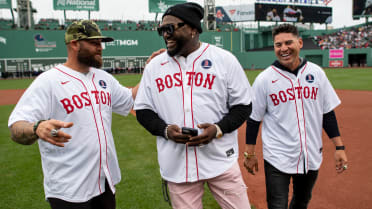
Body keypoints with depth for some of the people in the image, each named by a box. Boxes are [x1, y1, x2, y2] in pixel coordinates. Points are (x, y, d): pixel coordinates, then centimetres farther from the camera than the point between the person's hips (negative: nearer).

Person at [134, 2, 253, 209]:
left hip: (221, 161, -1)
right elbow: (143, 110, 9)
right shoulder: (154, 65, 6)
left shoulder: (224, 59, -2)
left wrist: (219, 129, -15)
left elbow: (243, 105, 2)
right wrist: (165, 130, -10)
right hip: (176, 166, 2)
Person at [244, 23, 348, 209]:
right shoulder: (264, 79, -8)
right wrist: (250, 154, -2)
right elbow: (253, 119, -4)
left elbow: (328, 113, 7)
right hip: (277, 159, -3)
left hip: (311, 157, 4)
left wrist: (339, 147, 4)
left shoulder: (316, 73, 1)